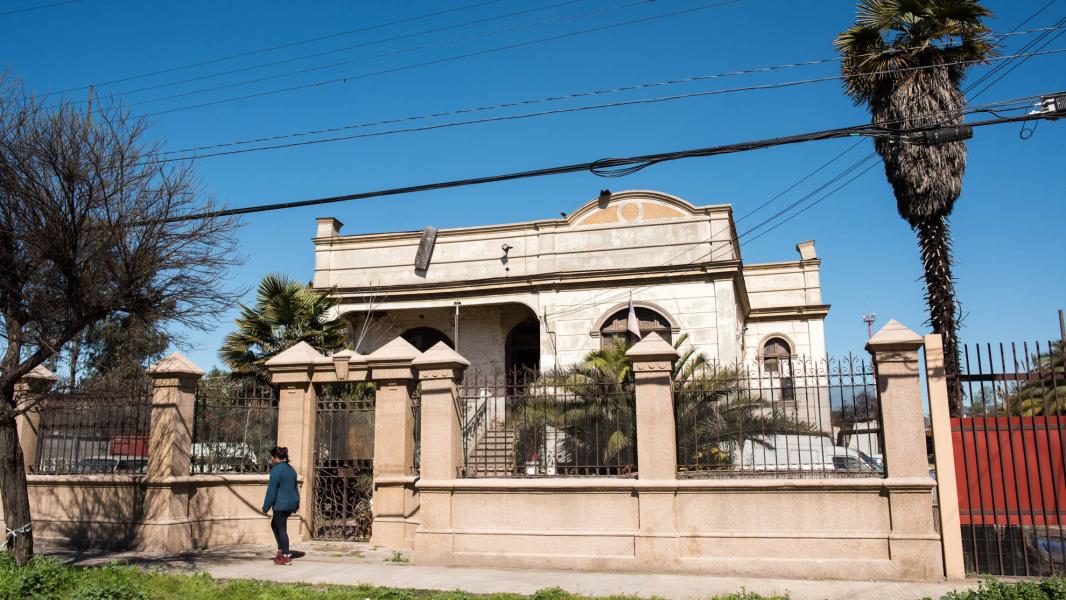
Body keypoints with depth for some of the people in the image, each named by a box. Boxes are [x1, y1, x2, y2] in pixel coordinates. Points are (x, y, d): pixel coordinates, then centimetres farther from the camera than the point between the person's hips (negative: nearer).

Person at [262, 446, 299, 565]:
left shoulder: (276, 470, -14)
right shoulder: (291, 469, 13)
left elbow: (271, 491, -15)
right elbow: (295, 487, 19)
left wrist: (266, 507, -9)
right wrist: (296, 504, 26)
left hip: (281, 505, -9)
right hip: (291, 502, 9)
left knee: (281, 529, 0)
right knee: (274, 524, 22)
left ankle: (286, 557, 3)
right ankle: (281, 551, 20)